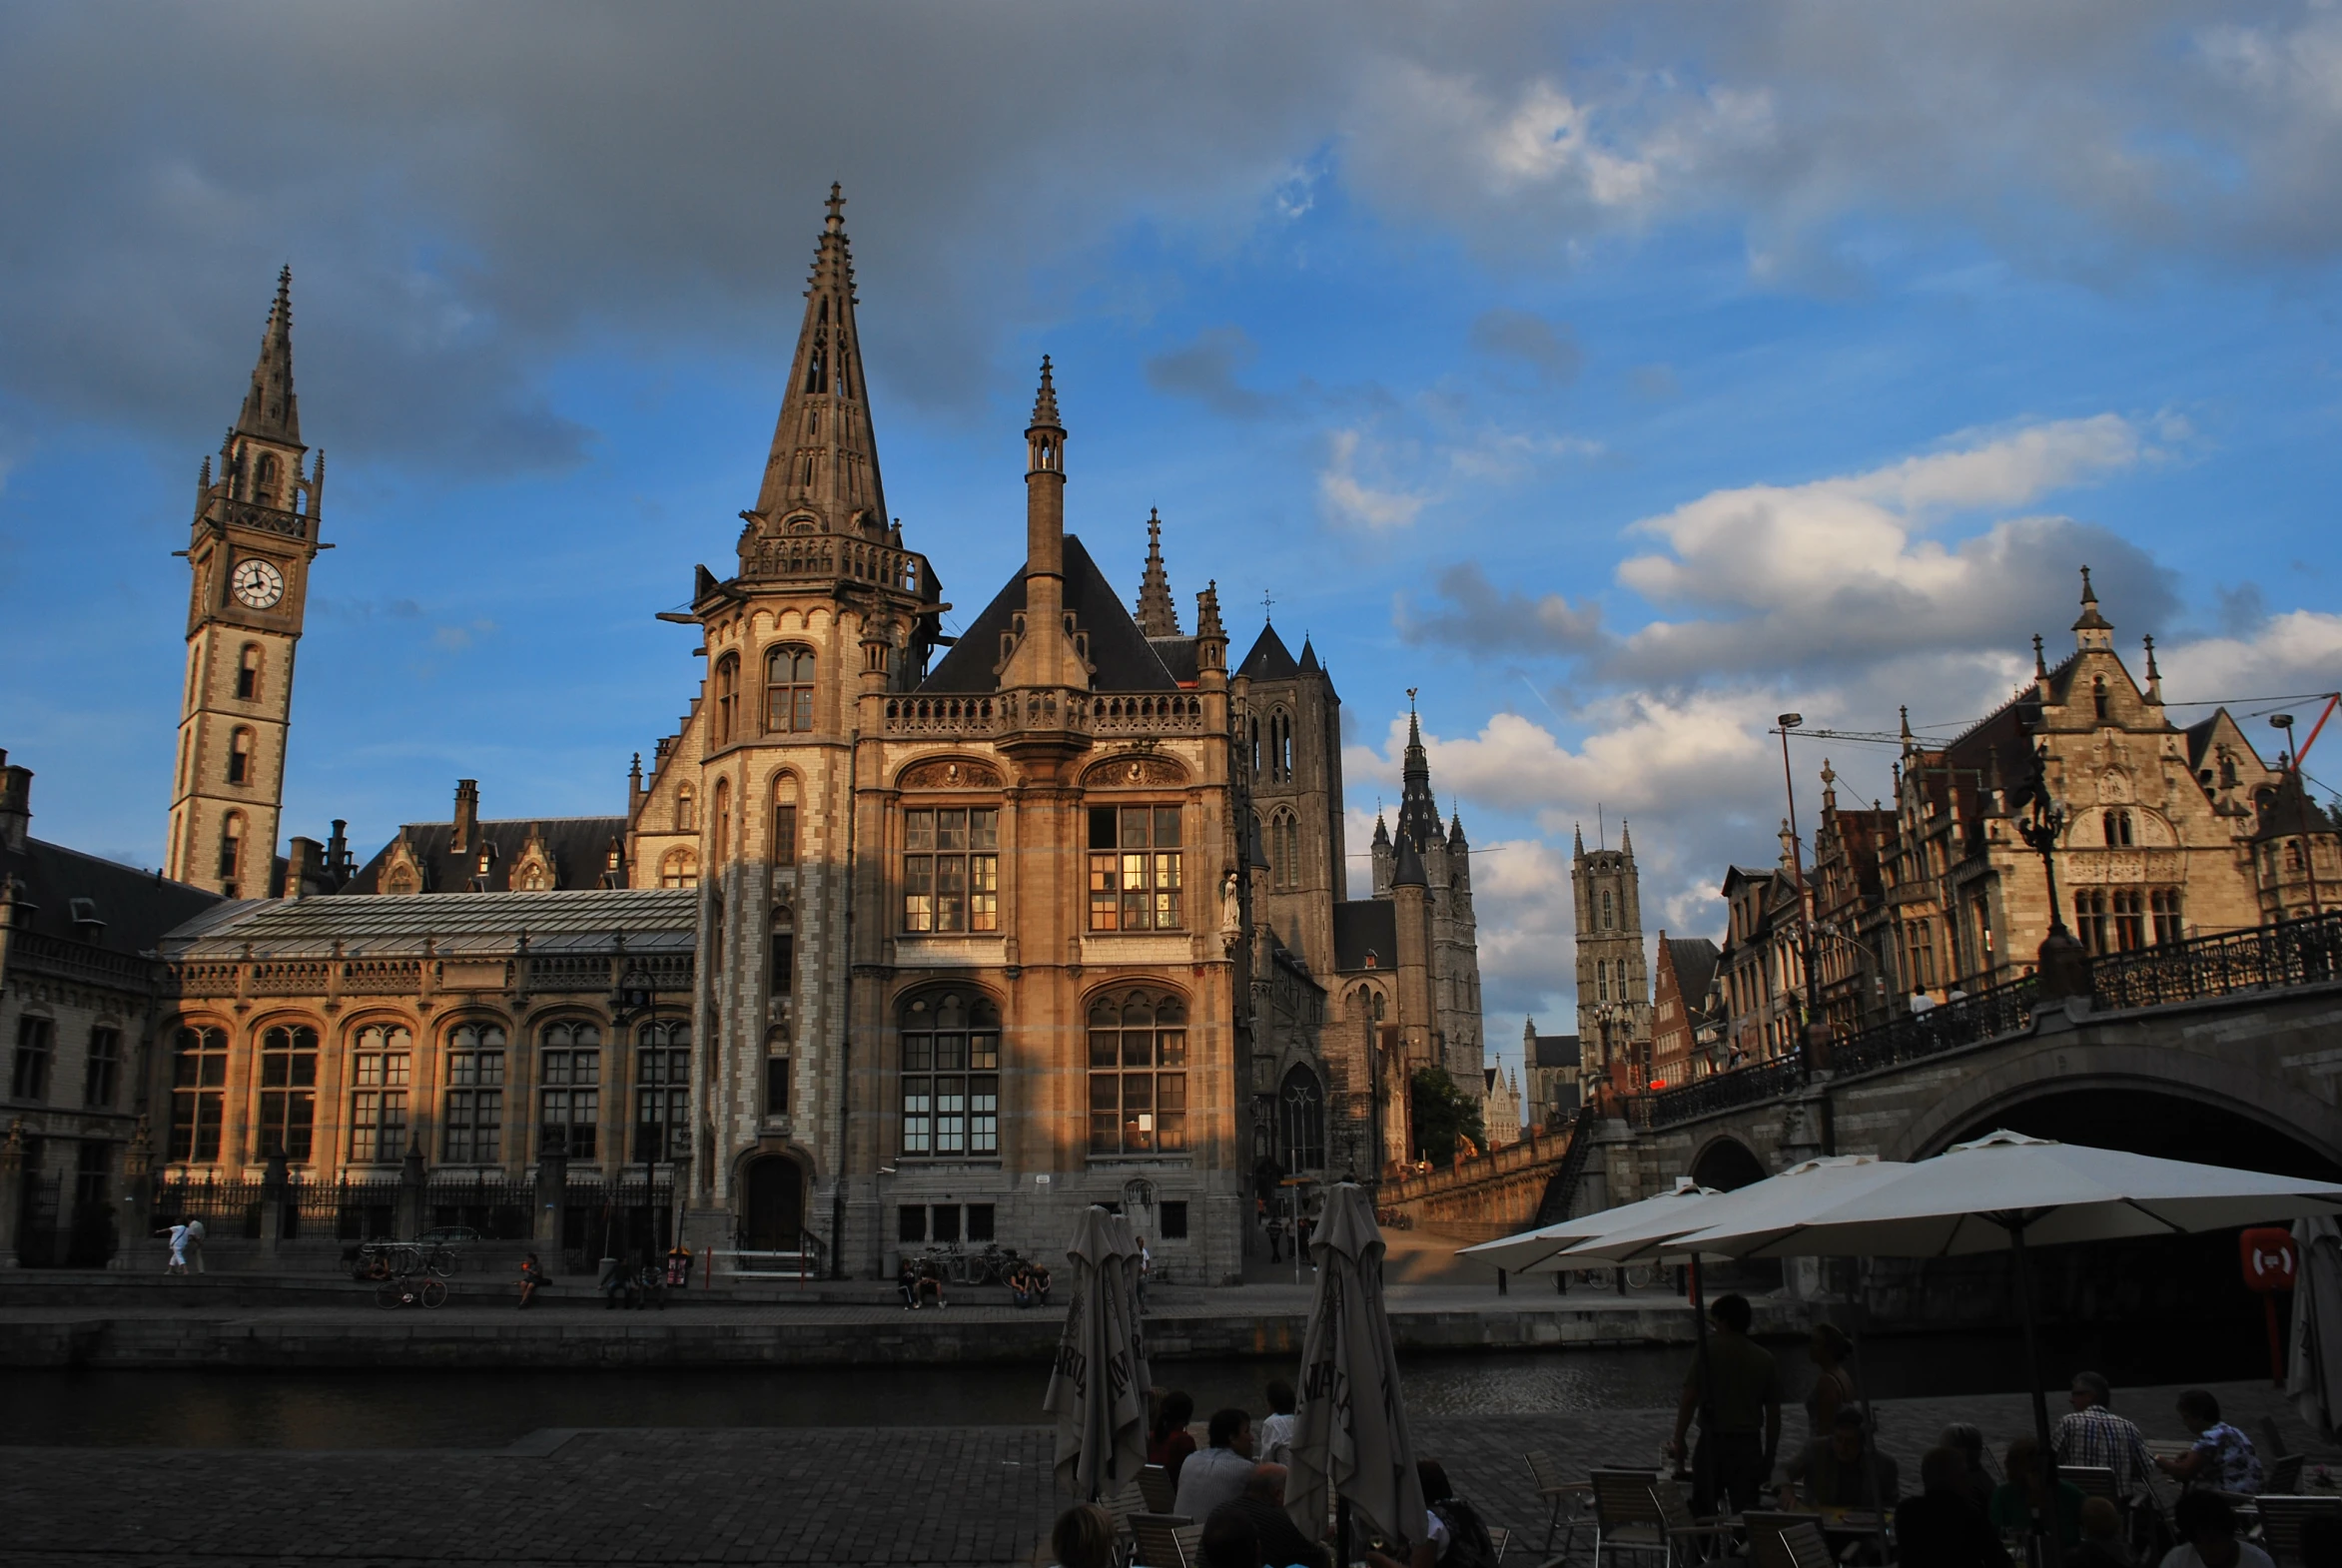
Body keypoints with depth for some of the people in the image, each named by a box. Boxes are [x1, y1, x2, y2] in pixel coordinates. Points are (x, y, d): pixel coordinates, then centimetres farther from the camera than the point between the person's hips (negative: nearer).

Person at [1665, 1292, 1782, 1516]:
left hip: (1714, 1440, -3)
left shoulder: (1710, 1349, -5)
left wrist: (1678, 1441, -5)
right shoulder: (1765, 1359, 7)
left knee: (1703, 1509, 6)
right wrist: (1769, 1456, 16)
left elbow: (1689, 1399, -10)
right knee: (1746, 1512, 5)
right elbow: (1773, 1414, 9)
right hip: (1749, 1444, 3)